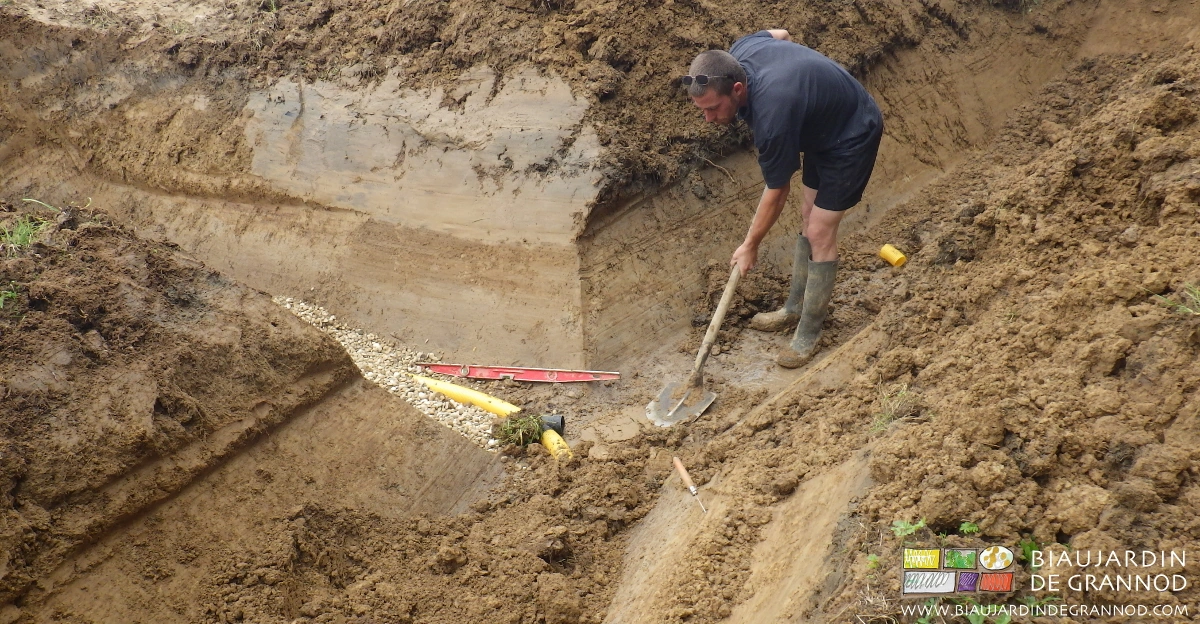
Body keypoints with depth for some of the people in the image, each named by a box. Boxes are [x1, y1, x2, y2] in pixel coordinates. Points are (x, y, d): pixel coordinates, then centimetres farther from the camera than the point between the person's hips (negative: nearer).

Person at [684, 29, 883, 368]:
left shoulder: (772, 115, -40)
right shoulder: (740, 51, -19)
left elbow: (777, 192, -24)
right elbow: (781, 34, 6)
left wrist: (750, 245, -11)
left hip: (851, 137, -9)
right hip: (821, 127, 9)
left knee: (820, 232, -8)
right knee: (809, 216, 16)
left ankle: (809, 332, 5)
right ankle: (796, 307, 29)